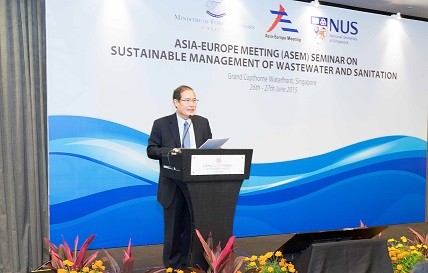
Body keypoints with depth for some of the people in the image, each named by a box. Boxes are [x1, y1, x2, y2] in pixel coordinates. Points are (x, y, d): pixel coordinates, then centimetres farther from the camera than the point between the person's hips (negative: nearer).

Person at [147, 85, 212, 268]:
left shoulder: (203, 123, 7)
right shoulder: (161, 124, -3)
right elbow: (151, 150, -5)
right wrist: (169, 151, -22)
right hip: (173, 185, -3)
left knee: (193, 225, 10)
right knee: (173, 227, 9)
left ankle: (189, 264, 24)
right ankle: (172, 266, 24)